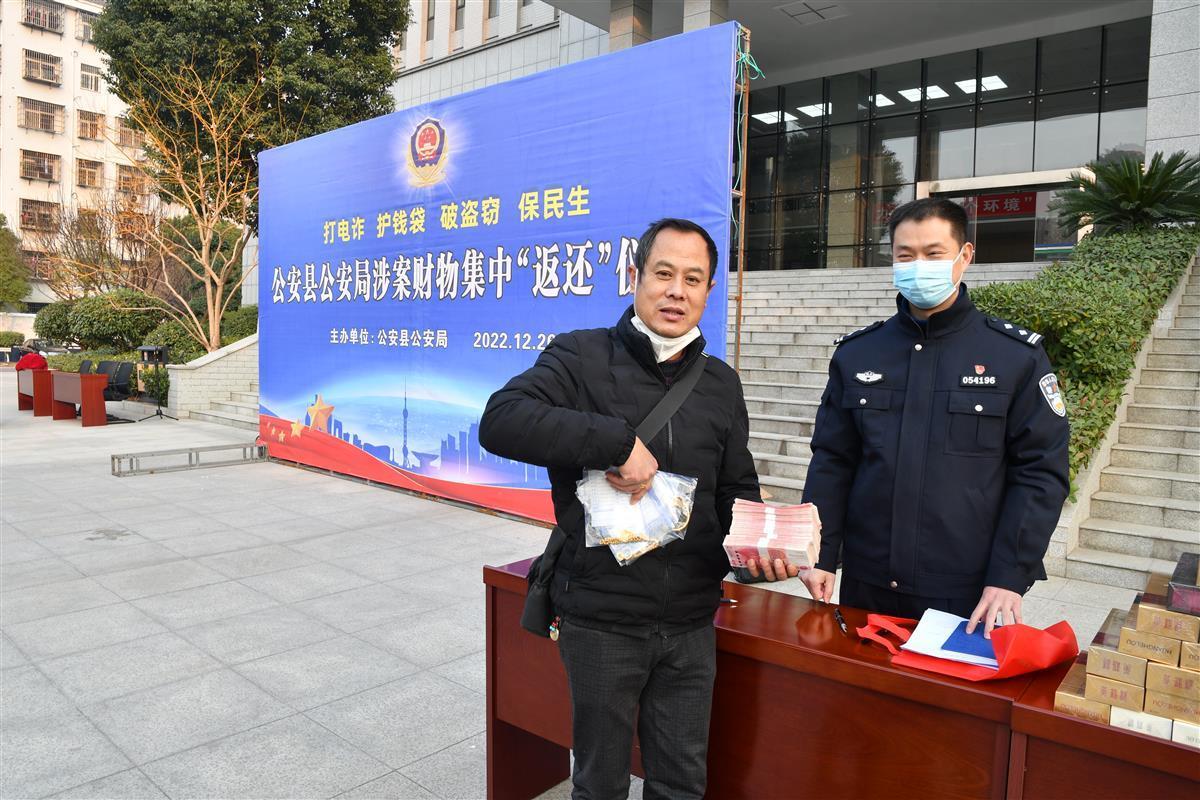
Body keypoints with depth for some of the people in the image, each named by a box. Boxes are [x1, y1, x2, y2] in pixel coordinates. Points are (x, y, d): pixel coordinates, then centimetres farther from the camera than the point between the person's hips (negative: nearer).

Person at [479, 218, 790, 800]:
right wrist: (619, 441, -30)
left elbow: (736, 491, 12)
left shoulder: (722, 383, 6)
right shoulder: (582, 356, -9)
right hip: (600, 619, -4)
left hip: (691, 622, 4)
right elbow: (500, 421, -25)